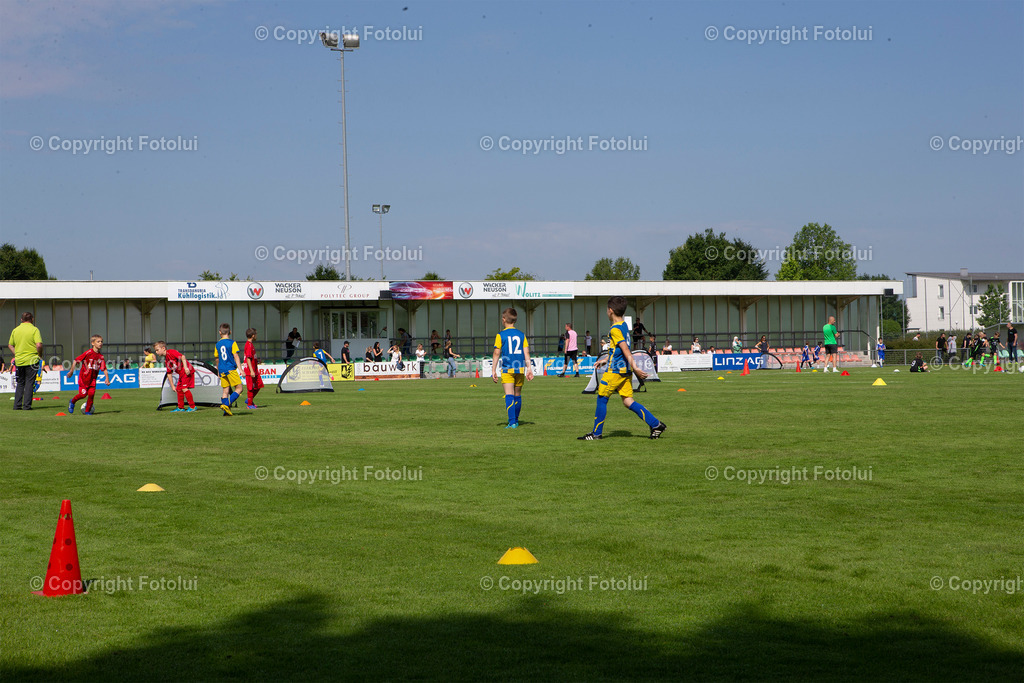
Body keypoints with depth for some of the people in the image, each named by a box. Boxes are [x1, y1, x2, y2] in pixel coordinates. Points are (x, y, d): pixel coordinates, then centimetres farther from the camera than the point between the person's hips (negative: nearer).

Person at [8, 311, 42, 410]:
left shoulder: (15, 330, 8)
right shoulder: (34, 329, -7)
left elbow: (10, 345, 13)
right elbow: (39, 345, -18)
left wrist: (17, 354, 16)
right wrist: (40, 355, -4)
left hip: (19, 361, 4)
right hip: (31, 360, -4)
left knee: (20, 384, 14)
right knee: (29, 383, 0)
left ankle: (17, 405, 12)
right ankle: (27, 405, -4)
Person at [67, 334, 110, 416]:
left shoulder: (101, 357, 1)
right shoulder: (88, 353, -13)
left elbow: (104, 368, 0)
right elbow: (76, 361, -9)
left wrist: (107, 378, -13)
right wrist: (71, 371, -7)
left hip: (93, 379, 4)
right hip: (84, 377, -4)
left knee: (91, 393, -9)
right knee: (83, 394, -8)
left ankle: (87, 410, 7)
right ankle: (72, 402, 21)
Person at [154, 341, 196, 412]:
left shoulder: (171, 352, -10)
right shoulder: (166, 360, 16)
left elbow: (182, 356, -22)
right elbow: (169, 373, 19)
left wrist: (185, 367, -30)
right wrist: (172, 386, 18)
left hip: (187, 371, -10)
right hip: (181, 374, 10)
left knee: (184, 388, -16)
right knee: (179, 389, 13)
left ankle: (192, 407, -11)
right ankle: (181, 408, 23)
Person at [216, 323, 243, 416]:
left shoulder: (218, 344, 10)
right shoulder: (232, 343, -5)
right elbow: (235, 356, -10)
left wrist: (218, 370, 32)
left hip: (222, 371, 5)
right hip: (231, 369, -5)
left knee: (225, 390, 8)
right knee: (239, 388, 0)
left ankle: (226, 411, 2)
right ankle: (227, 405, -16)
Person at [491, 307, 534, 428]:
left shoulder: (500, 335, -4)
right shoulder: (521, 335, 7)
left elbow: (496, 353, -5)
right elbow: (526, 352, 4)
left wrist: (493, 370, 0)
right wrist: (529, 369, 6)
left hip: (507, 369, -4)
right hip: (520, 368, 4)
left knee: (509, 395, -8)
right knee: (518, 396, 14)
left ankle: (512, 422, -19)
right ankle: (516, 420, 26)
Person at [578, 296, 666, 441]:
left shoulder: (615, 329, -14)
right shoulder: (624, 326, 14)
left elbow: (625, 350, -21)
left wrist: (635, 368, -25)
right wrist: (605, 360, 32)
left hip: (615, 370, -9)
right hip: (625, 370, 9)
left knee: (601, 399, 3)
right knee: (628, 401, 7)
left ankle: (596, 433, 9)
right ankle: (656, 424, -1)